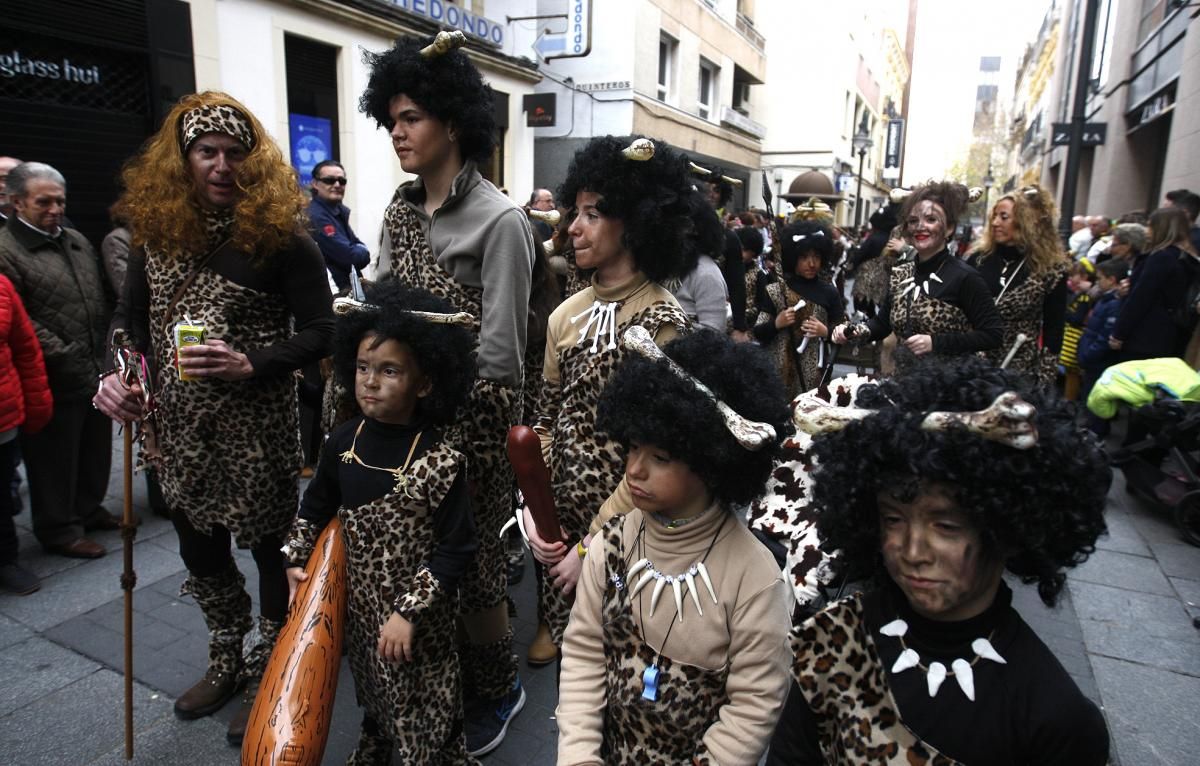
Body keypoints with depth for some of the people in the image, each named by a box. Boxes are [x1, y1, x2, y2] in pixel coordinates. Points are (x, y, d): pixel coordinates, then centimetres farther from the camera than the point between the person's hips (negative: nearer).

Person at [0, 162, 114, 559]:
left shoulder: (78, 241, 14)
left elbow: (102, 298, 20)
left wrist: (108, 345, 9)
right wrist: (63, 355, -16)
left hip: (96, 373, 7)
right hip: (55, 382, -7)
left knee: (96, 449, 19)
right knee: (55, 459, 7)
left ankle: (88, 510, 37)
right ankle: (59, 530, 21)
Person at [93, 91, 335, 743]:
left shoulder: (279, 235, -11)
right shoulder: (154, 230, 4)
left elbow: (321, 331, -12)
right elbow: (131, 316, 13)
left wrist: (250, 364, -26)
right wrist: (116, 372, -6)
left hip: (259, 427, -5)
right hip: (178, 428, 6)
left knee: (270, 547, 9)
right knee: (199, 547, 19)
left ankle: (268, 676, 30)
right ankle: (226, 662, 42)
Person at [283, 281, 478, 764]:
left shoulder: (440, 461, -24)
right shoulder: (345, 440, -7)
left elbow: (455, 550, -20)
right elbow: (316, 506, 11)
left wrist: (409, 613, -21)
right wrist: (296, 561, 5)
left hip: (417, 617, -5)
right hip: (360, 602, 6)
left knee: (421, 711, 10)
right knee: (373, 693, 28)